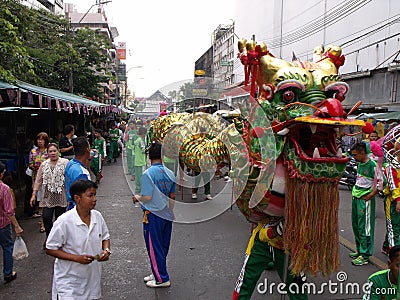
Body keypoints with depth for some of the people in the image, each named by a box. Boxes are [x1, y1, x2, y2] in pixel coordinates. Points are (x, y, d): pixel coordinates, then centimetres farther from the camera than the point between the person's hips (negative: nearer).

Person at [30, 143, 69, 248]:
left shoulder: (65, 163, -3)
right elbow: (38, 180, 14)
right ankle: (48, 237, 19)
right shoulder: (44, 165, 11)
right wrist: (34, 194, 10)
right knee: (46, 217, -4)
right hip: (48, 197, 3)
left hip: (61, 197, -3)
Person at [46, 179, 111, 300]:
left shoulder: (97, 216, -4)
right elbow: (50, 249, -13)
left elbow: (105, 237, 12)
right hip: (69, 280, -5)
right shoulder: (64, 222, -18)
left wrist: (106, 250, -9)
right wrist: (77, 258, -22)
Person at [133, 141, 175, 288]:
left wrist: (137, 197, -1)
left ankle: (162, 279, 14)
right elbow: (173, 196, 6)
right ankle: (157, 273, 32)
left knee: (154, 247, 6)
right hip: (167, 214, 7)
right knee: (163, 246, 17)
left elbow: (147, 197, -20)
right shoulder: (170, 173, 1)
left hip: (153, 214, -6)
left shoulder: (148, 173, -18)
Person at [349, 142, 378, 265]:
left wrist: (370, 195, -16)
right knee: (356, 225, 16)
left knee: (364, 227, -3)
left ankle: (365, 255, 5)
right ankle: (359, 250, 30)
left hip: (365, 200, -9)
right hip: (356, 198, 9)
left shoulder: (372, 165, -15)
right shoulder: (359, 164, 11)